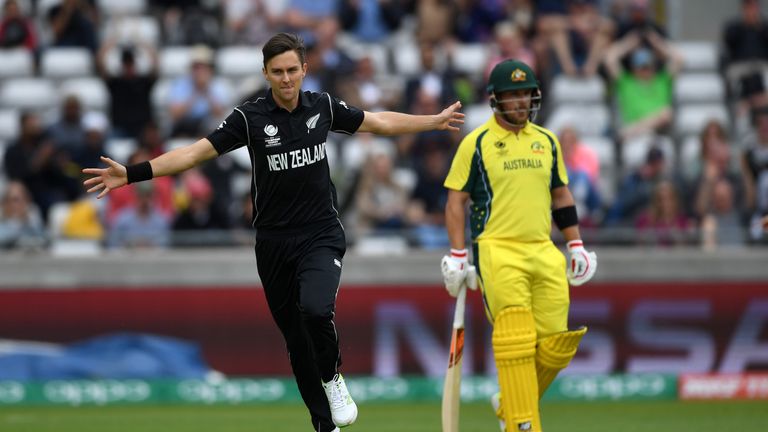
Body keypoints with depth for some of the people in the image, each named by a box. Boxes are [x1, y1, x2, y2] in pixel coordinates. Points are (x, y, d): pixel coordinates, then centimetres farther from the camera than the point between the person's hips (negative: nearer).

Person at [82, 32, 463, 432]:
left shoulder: (323, 106, 0)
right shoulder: (249, 117, -8)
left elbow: (380, 122, 16)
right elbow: (195, 152, -12)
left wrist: (436, 120, 23)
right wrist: (132, 173, -22)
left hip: (321, 236, -1)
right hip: (274, 244, 1)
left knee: (315, 309, -28)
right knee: (297, 341, 6)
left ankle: (333, 377, 1)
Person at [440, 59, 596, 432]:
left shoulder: (547, 141, 15)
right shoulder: (476, 143, 1)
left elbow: (561, 195, 24)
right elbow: (456, 200, 2)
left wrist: (575, 245, 17)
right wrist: (458, 255, -5)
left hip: (544, 252, 5)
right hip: (498, 251, -5)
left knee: (554, 346, -1)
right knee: (516, 340, -16)